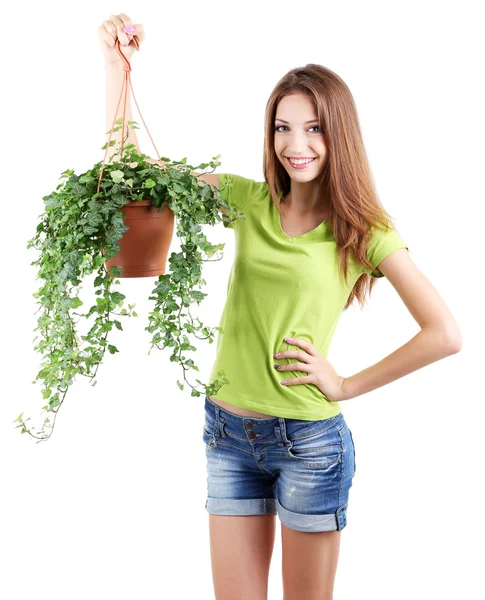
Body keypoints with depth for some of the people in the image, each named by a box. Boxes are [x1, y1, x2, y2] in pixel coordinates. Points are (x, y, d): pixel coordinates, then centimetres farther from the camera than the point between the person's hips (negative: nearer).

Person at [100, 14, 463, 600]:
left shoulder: (365, 231, -7)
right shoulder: (248, 201, 3)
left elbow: (445, 335, -13)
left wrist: (347, 386, -10)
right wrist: (116, 61, -5)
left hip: (309, 441, -3)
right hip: (227, 433, 3)